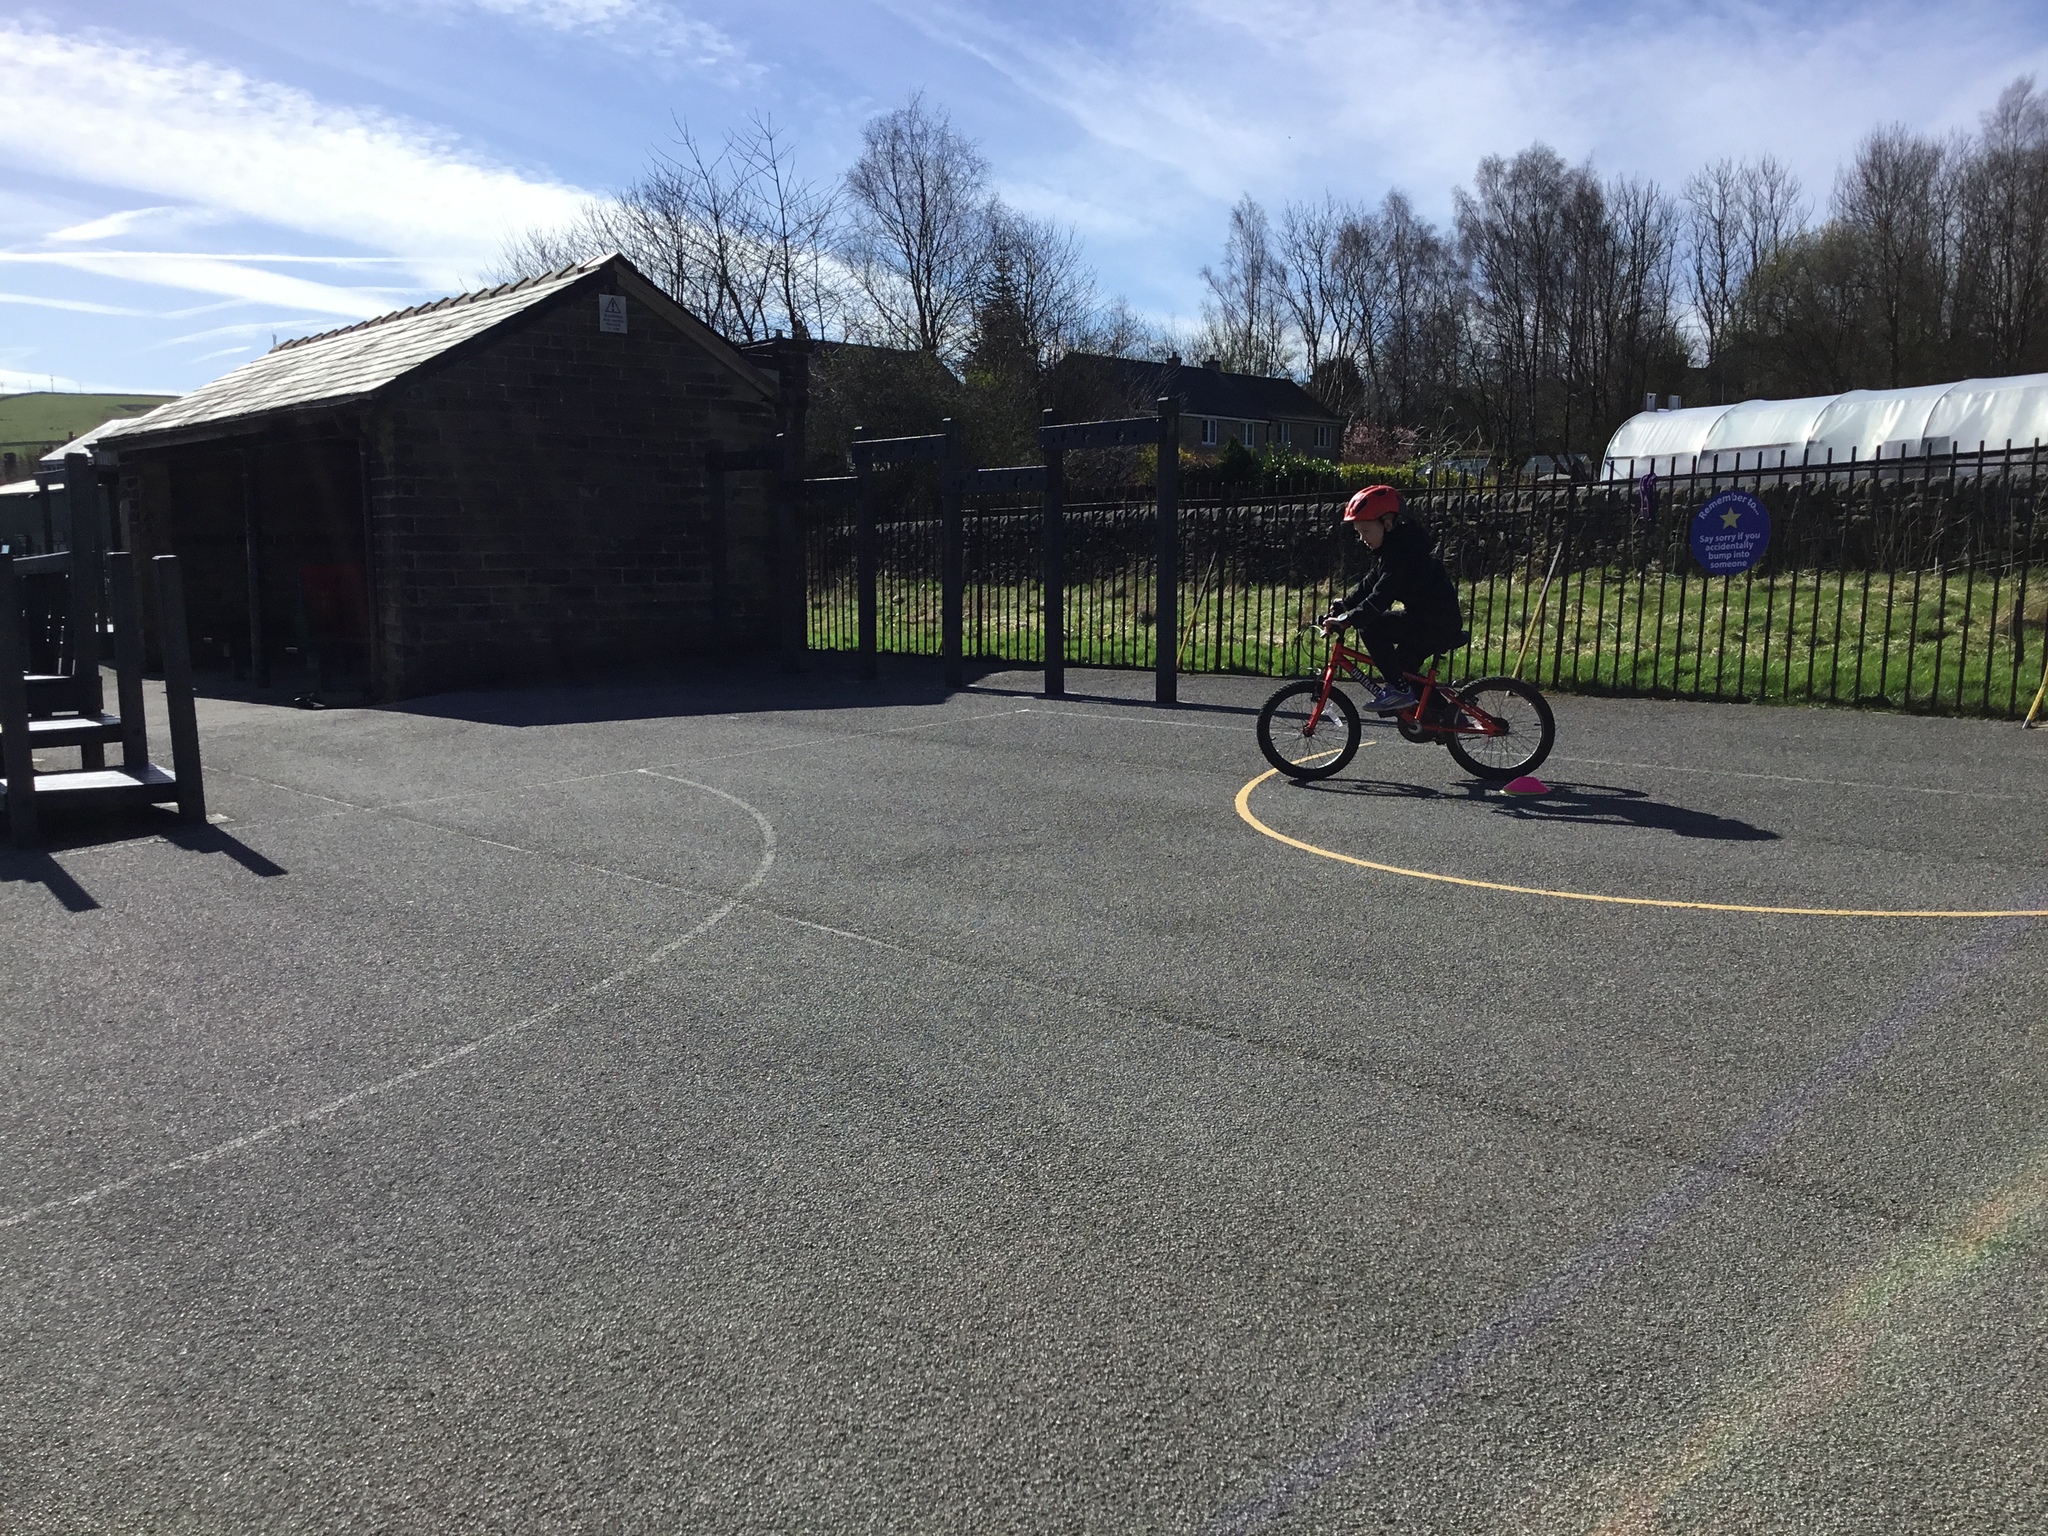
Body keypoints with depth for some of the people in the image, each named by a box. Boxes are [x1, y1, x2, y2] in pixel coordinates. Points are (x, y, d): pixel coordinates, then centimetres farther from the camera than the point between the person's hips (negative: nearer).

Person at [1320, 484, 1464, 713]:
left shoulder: (1403, 549, -19)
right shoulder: (1390, 548, 14)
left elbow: (1382, 594, -29)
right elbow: (1368, 585, 14)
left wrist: (1348, 619, -32)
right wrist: (1341, 609, 2)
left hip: (1437, 622, -11)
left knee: (1370, 626, -19)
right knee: (1402, 670, 19)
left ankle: (1399, 690, -13)